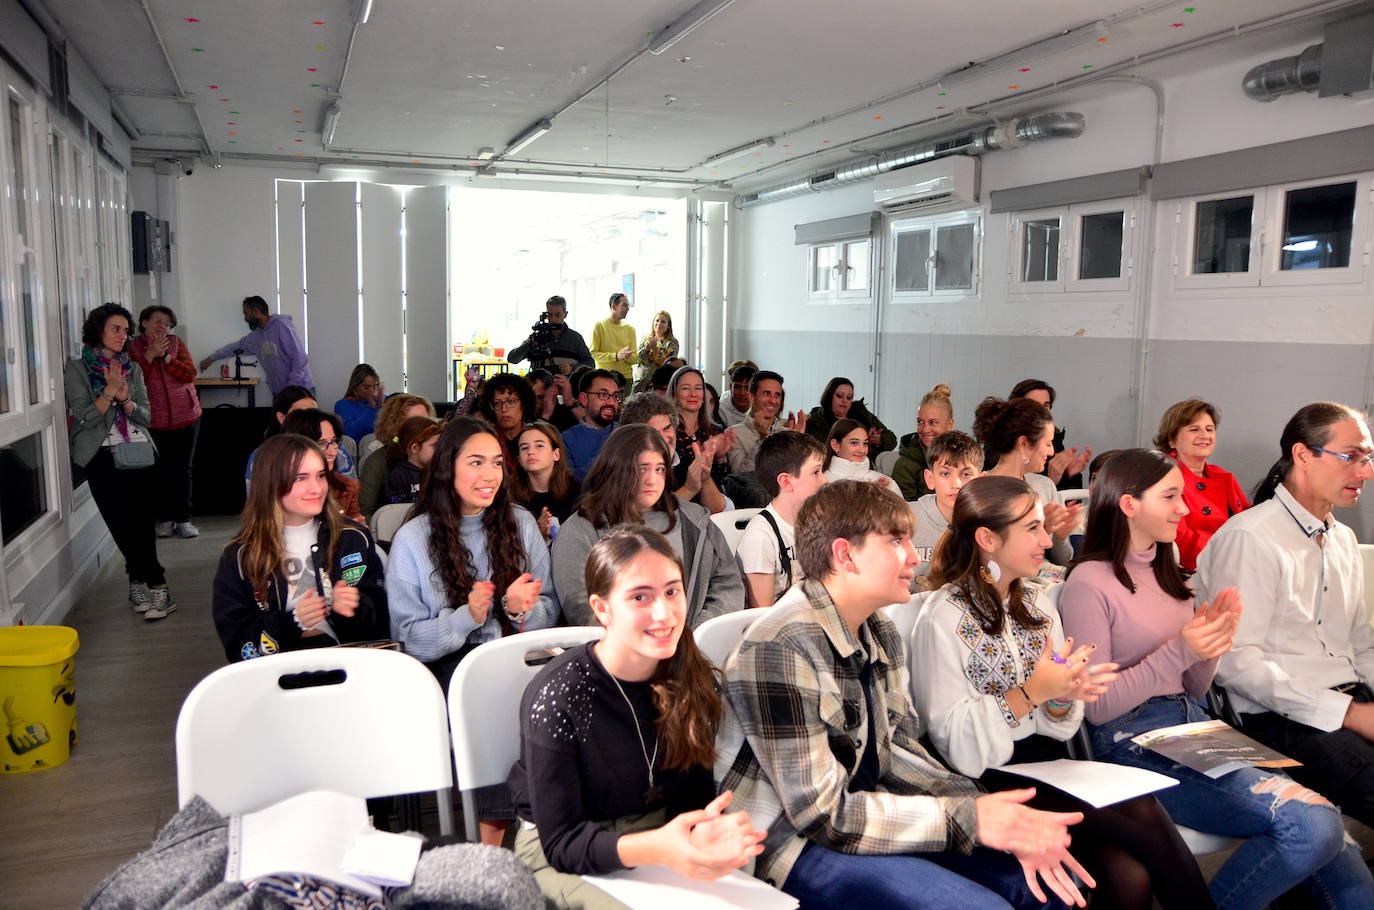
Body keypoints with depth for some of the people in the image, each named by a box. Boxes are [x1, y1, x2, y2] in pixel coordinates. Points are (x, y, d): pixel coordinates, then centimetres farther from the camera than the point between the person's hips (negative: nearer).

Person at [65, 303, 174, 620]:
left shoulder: (132, 368, 14)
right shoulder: (76, 369, 3)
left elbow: (146, 416, 8)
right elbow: (84, 416, -7)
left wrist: (125, 400, -10)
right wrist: (110, 391, -15)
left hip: (140, 454, 3)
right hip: (104, 457, -3)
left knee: (144, 523, -3)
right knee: (124, 523, -6)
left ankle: (139, 583, 6)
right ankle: (157, 586, -1)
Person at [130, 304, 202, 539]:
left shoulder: (176, 343, 5)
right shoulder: (132, 348, 0)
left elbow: (190, 374, -7)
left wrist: (165, 356, -16)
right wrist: (150, 355, -19)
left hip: (186, 418, 1)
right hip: (154, 421, -1)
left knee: (183, 469, 5)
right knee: (161, 471, 3)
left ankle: (183, 520, 11)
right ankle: (165, 520, 15)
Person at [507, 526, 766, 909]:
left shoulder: (691, 678, -7)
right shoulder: (556, 697, -22)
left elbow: (696, 791, -1)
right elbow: (561, 843, -20)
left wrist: (710, 826, -26)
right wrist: (656, 848, -38)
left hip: (660, 832, 4)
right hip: (562, 856, -3)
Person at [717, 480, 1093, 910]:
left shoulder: (881, 633, 4)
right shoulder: (782, 648, -25)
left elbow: (895, 748, 4)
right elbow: (822, 815, -24)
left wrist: (989, 813, -12)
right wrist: (969, 818, -22)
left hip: (853, 813, 8)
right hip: (794, 842, -8)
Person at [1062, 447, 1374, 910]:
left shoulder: (1168, 574, 17)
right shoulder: (1089, 584, -9)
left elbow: (1194, 690, 18)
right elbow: (1097, 707, -11)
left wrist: (1213, 641, -2)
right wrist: (1178, 652, -18)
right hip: (1133, 741, -8)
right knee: (1312, 824, -20)